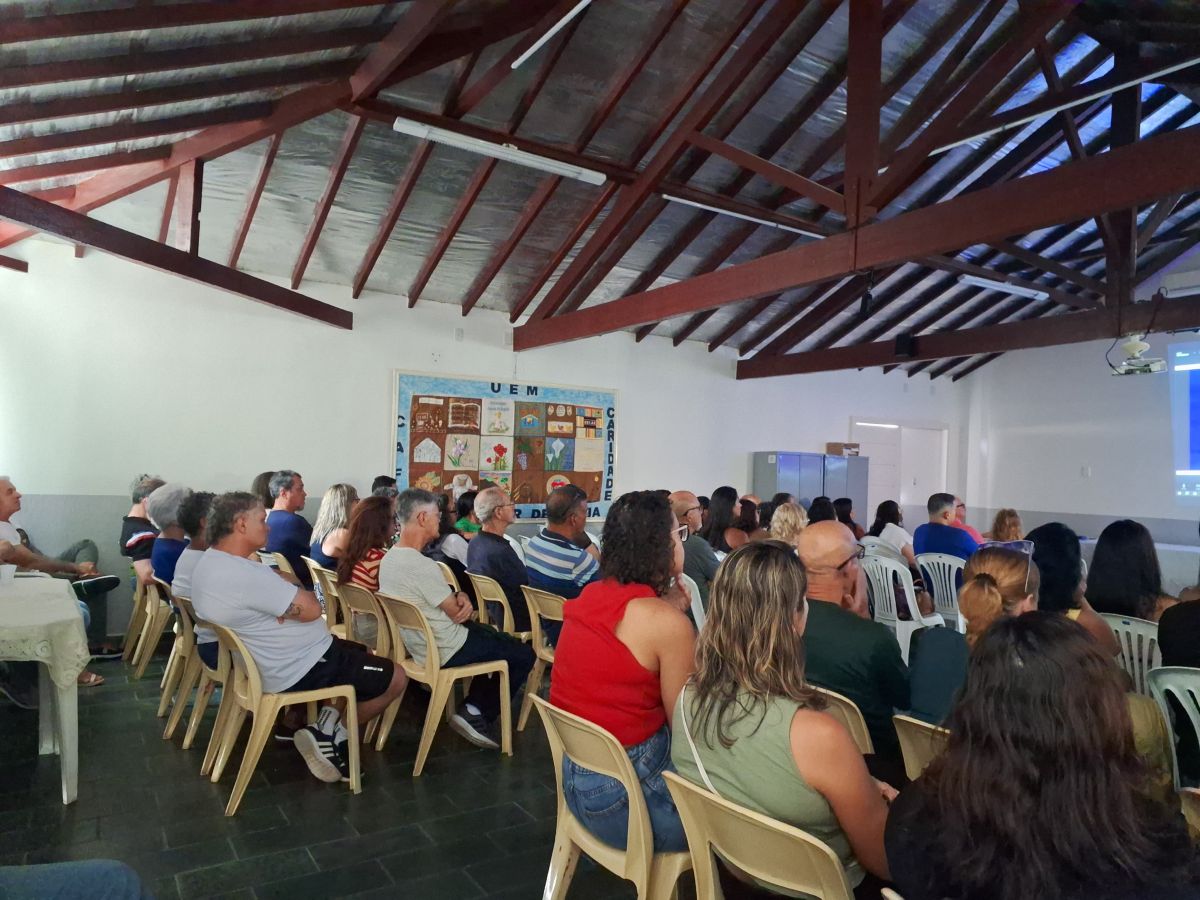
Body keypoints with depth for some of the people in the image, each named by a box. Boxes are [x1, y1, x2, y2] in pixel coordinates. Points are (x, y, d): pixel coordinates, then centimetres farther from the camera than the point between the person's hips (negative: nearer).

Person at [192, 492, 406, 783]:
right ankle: (332, 730, 8)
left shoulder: (209, 563, 3)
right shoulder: (241, 573, -31)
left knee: (361, 655, 25)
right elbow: (311, 609, -26)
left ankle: (332, 722, 12)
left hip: (268, 663, 10)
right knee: (397, 677, 2)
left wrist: (284, 586, -11)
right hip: (299, 671, -10)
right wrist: (291, 587, -7)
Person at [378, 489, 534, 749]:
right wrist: (463, 602, 5)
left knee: (493, 636, 26)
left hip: (416, 644, 10)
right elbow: (456, 614, -18)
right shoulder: (421, 565, -29)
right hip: (445, 652, -9)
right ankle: (476, 714, 7)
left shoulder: (389, 558, 2)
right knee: (524, 655, 2)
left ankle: (474, 707, 19)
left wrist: (459, 596, -11)